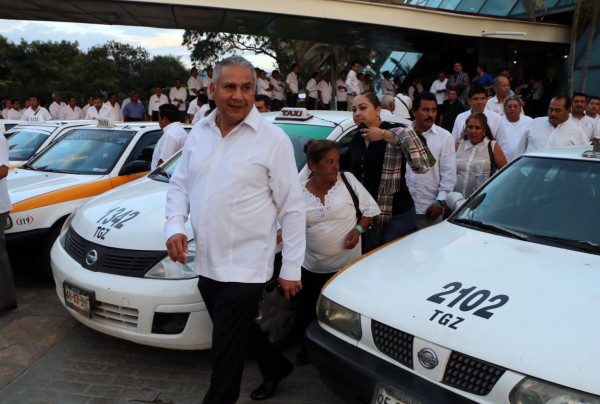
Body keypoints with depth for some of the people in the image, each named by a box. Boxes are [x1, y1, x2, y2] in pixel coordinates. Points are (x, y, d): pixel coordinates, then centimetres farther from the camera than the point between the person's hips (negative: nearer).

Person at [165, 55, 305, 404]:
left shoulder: (273, 139, -11)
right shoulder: (199, 133, 5)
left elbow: (293, 208, -10)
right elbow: (179, 184, 13)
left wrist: (291, 268, -10)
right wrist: (175, 226, -5)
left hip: (244, 268, -6)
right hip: (205, 263, 7)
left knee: (226, 351, 3)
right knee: (239, 331, 24)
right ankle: (277, 366, 50)